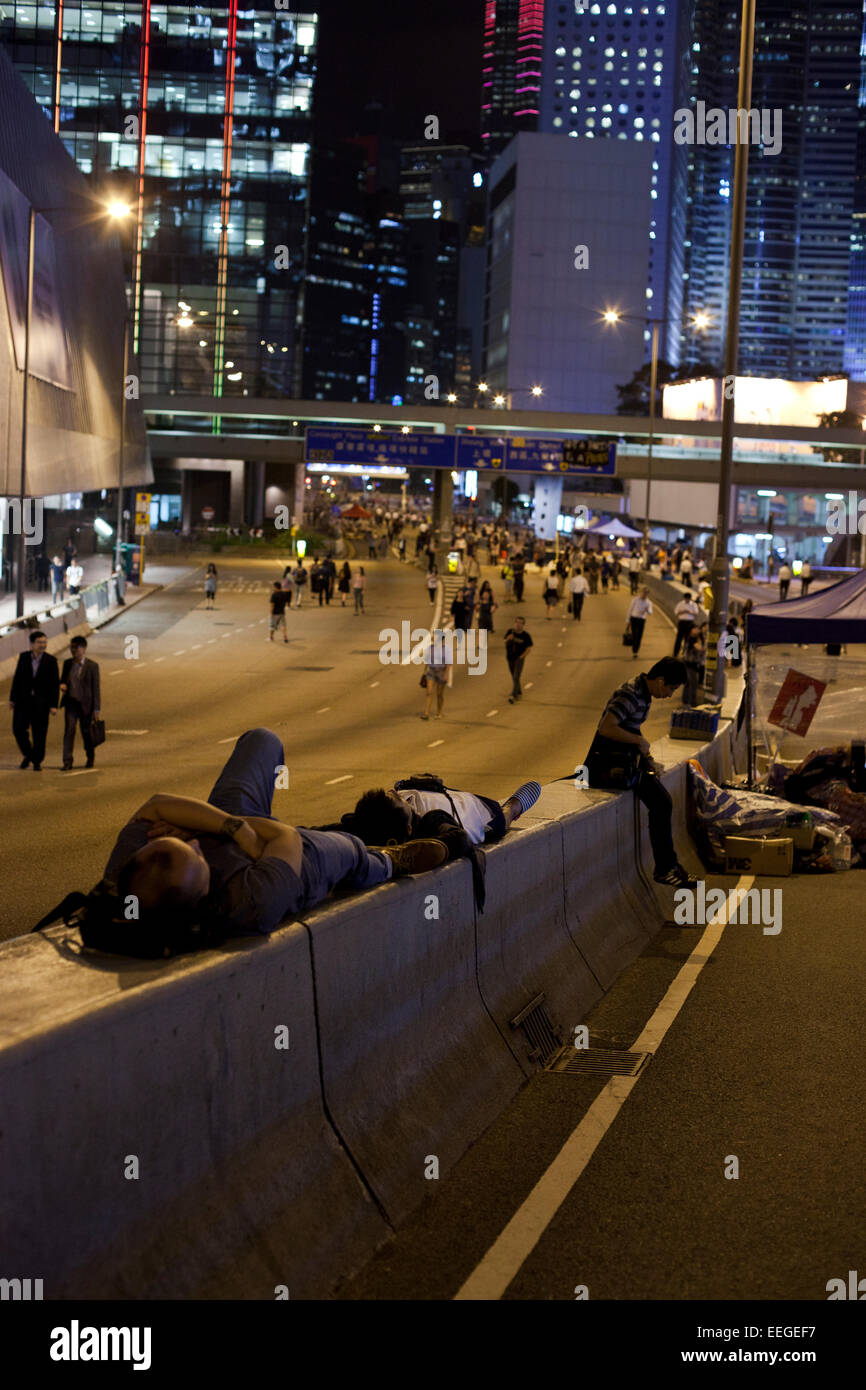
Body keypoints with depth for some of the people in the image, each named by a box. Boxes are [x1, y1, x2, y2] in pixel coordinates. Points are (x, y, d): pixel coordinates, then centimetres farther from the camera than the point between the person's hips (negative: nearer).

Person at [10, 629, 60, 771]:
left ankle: (37, 761, 14)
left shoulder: (51, 661, -4)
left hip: (41, 701, -2)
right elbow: (17, 678, 7)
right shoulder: (24, 657, 2)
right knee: (18, 729, -2)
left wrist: (54, 705, -8)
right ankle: (27, 755, 20)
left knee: (39, 733, 1)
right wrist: (12, 698, 7)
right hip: (23, 699, 2)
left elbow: (55, 684, -4)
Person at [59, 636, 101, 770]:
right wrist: (62, 685, -8)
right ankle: (67, 761, -10)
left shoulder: (92, 666, -7)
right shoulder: (67, 663, 6)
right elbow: (62, 679, 18)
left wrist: (96, 709, -8)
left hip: (85, 704, -3)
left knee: (86, 732, 9)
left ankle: (90, 758, 30)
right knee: (69, 730, -9)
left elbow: (96, 688, -6)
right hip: (71, 702, 3)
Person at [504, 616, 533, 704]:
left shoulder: (525, 635, -9)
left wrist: (522, 656, -16)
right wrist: (508, 639, -19)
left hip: (519, 658, -5)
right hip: (510, 658, 5)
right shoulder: (510, 632, 0)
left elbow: (528, 648, -5)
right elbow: (506, 643, 3)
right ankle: (519, 693, 35)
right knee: (514, 677, 17)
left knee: (516, 678, -14)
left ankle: (512, 695, -20)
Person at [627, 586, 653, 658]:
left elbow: (650, 612, -14)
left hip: (642, 620, 2)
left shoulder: (648, 603, 0)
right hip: (634, 619, -2)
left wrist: (647, 610, -38)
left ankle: (635, 652, 16)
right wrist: (628, 620, 3)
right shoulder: (635, 600, -3)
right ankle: (633, 652, 3)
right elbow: (630, 610, 4)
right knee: (634, 636, -6)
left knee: (639, 637, 2)